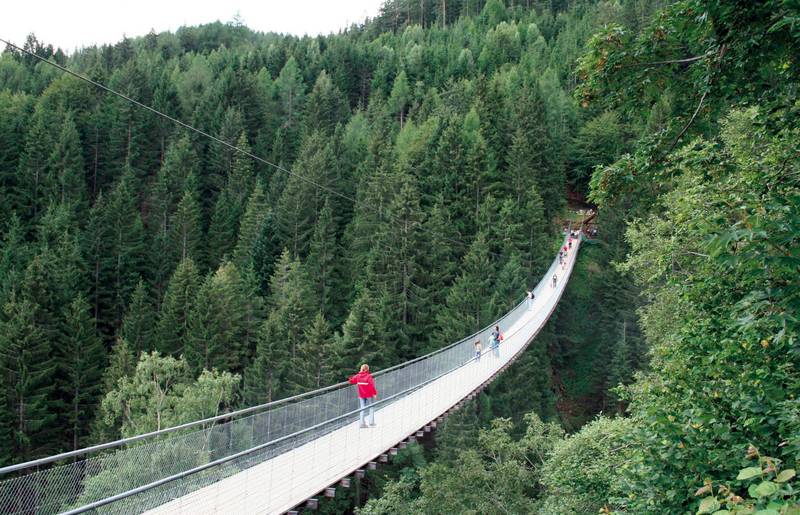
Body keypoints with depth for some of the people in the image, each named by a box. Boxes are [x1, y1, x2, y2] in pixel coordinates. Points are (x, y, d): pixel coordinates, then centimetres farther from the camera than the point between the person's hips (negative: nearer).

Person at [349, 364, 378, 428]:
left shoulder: (358, 376, -3)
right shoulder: (369, 376, -17)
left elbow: (351, 381, 4)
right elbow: (372, 386, -21)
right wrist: (374, 393, -15)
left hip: (361, 395, 4)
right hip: (369, 394, -4)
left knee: (362, 409, 11)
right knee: (371, 408, 9)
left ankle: (362, 423, 5)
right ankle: (371, 423, 6)